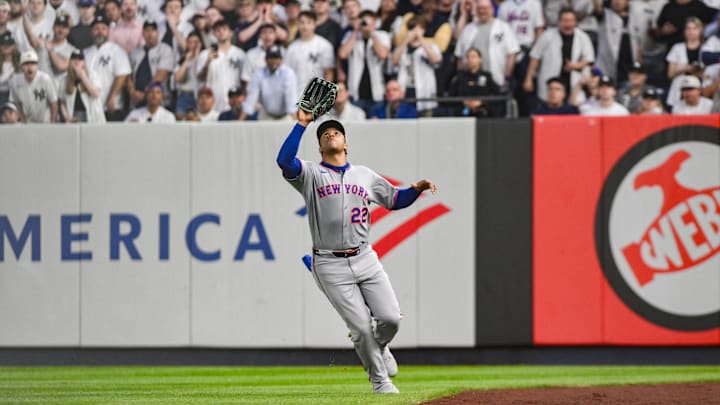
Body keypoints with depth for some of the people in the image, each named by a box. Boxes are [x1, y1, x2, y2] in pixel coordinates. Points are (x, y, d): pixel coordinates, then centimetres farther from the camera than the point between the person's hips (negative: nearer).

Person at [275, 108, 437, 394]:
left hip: (365, 260, 3)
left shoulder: (364, 175, 17)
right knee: (361, 326, -7)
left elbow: (394, 199, 21)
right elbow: (284, 160, -14)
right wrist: (302, 124, -15)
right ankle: (379, 380, 12)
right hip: (331, 265, -3)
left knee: (390, 318, -8)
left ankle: (379, 348, 26)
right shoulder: (310, 174, 4)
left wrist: (416, 189, 1)